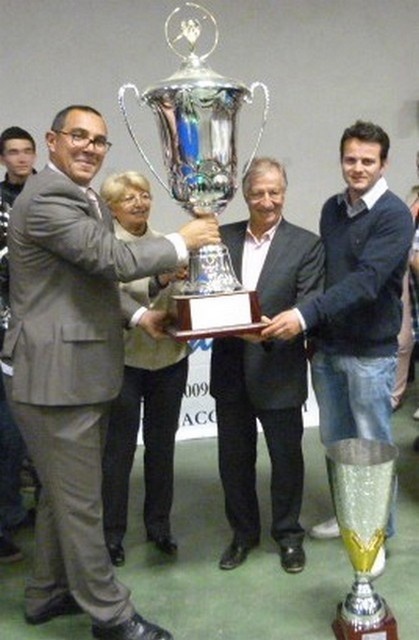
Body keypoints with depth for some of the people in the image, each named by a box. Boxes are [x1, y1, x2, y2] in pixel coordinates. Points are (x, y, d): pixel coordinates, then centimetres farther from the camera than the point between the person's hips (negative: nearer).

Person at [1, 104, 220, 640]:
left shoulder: (87, 200, 17)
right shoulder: (46, 198, -16)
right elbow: (113, 259, -21)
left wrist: (138, 314, 6)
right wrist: (182, 242, -8)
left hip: (75, 371, 11)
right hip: (56, 374, -10)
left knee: (61, 491, 21)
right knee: (79, 500, 2)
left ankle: (48, 594, 37)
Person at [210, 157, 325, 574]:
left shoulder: (306, 245, -4)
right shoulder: (222, 238, 5)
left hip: (278, 371, -3)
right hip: (230, 369, 3)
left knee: (286, 456, 12)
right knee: (234, 457, 14)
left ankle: (288, 533, 34)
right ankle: (243, 531, 36)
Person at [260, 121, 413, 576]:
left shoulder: (393, 215, -14)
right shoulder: (332, 209, 7)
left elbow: (366, 280, -26)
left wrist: (305, 315, -33)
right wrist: (315, 333, 11)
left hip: (370, 353, -6)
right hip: (327, 347, 6)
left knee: (372, 449, 7)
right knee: (334, 441, 17)